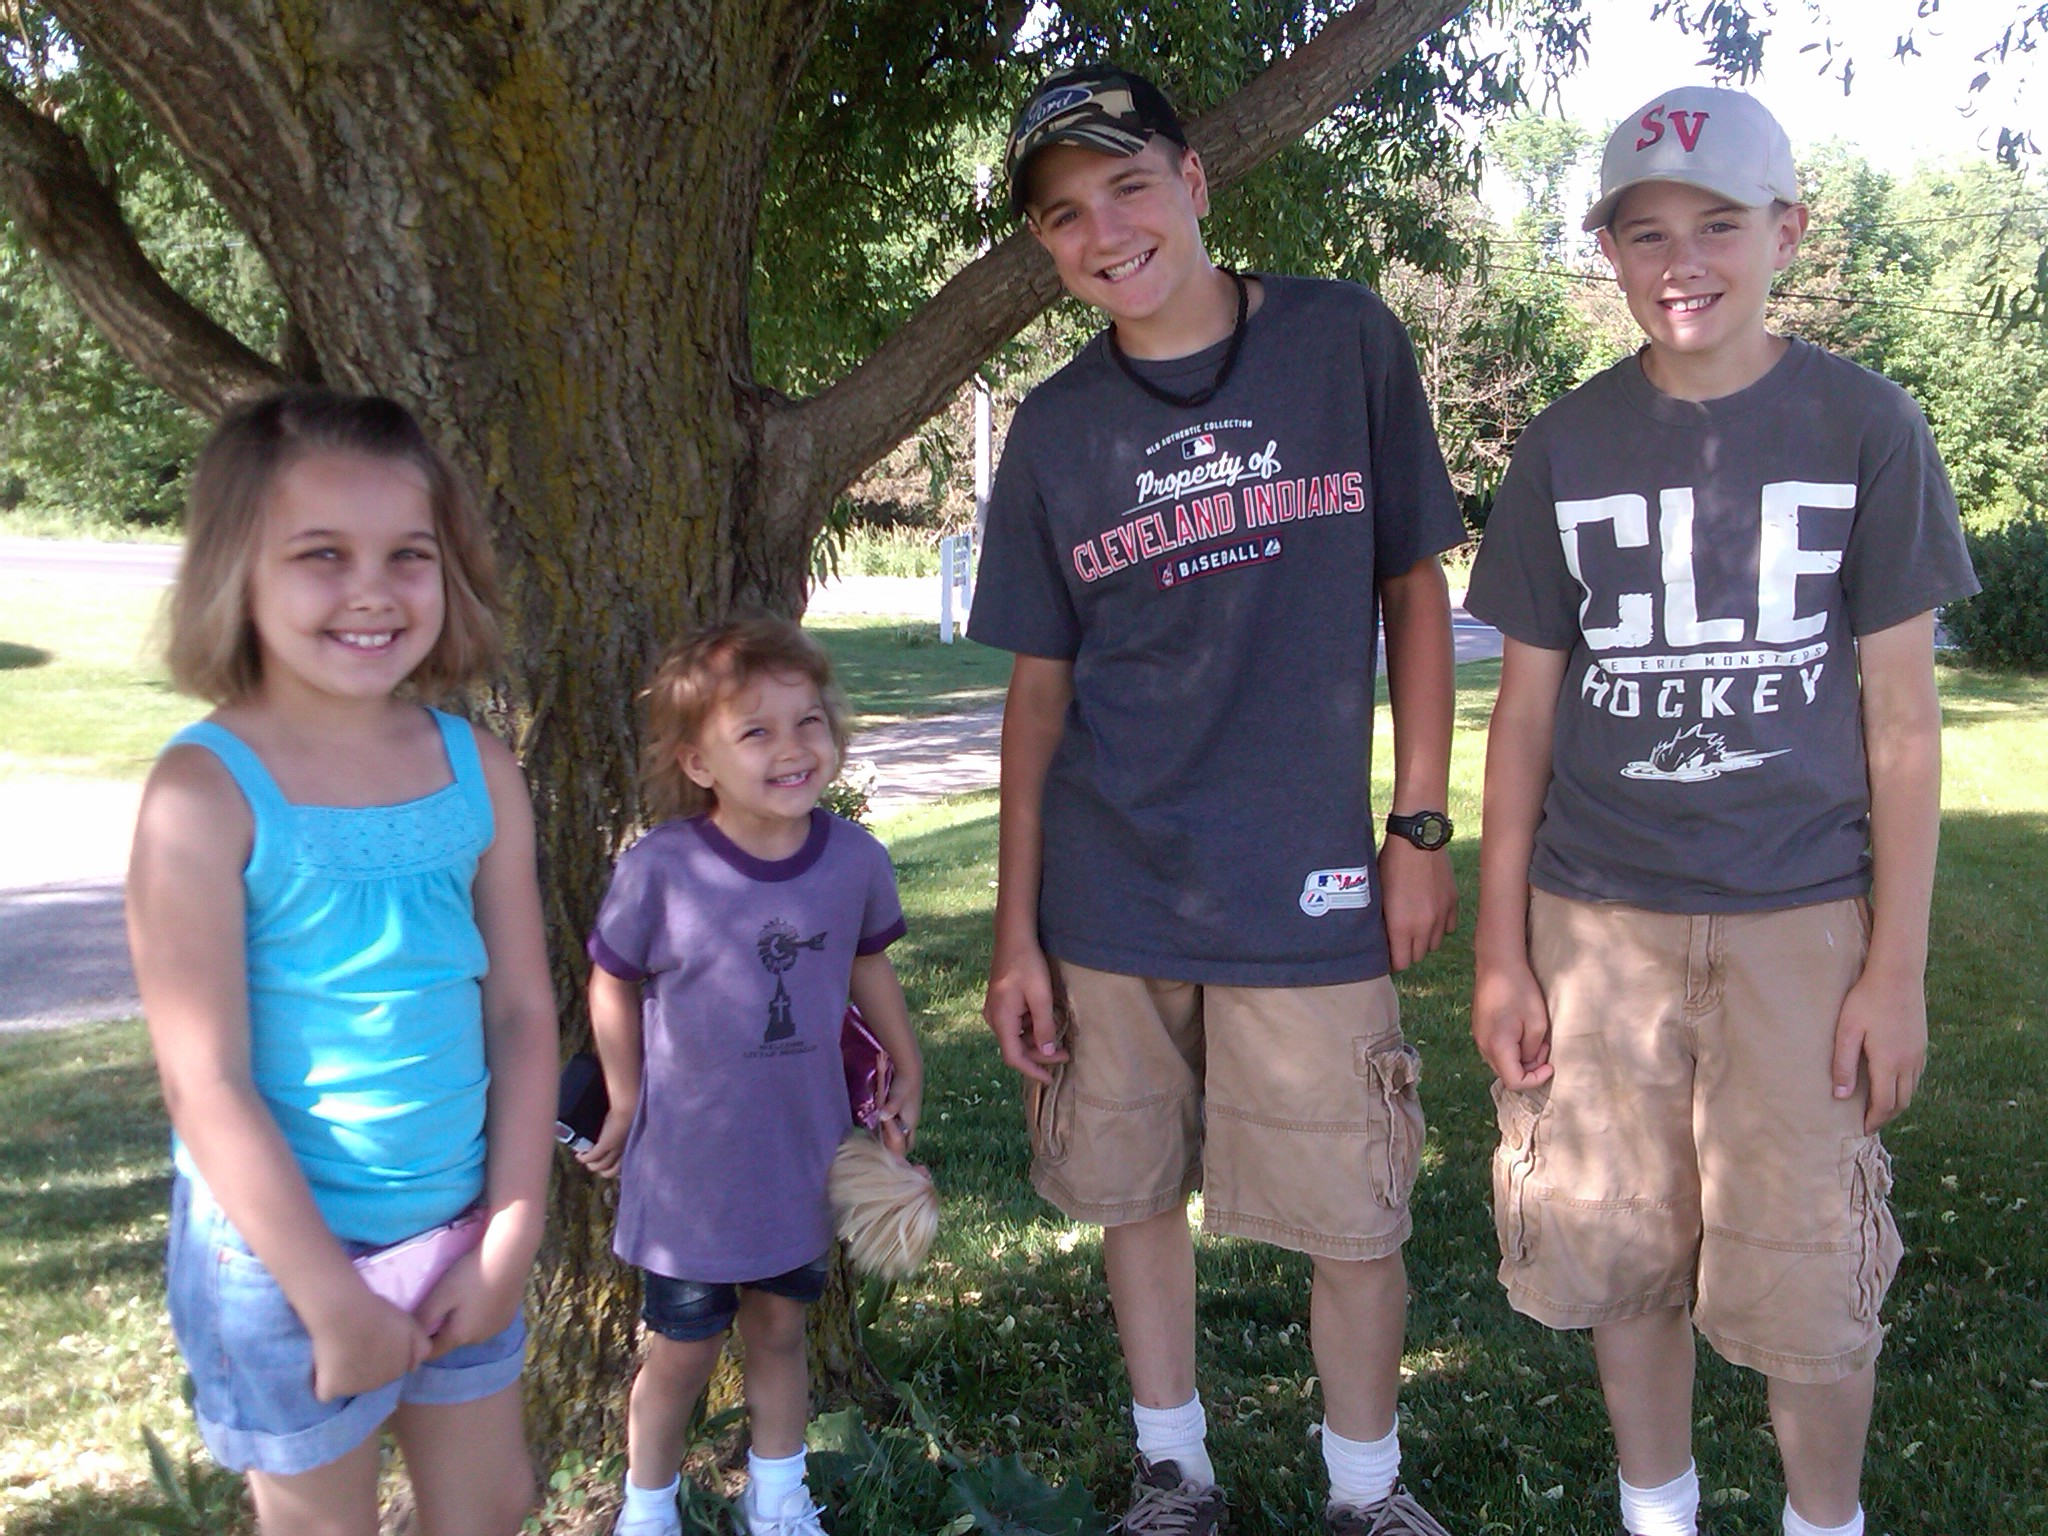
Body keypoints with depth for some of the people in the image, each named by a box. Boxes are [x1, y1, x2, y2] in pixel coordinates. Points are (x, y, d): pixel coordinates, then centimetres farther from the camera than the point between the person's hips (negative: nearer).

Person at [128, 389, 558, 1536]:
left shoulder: (478, 769, -4)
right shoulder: (207, 793, -18)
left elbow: (524, 1010, 0)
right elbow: (206, 1084, -18)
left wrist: (511, 1235, -3)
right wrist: (334, 1297, -15)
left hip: (461, 1225, 5)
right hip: (281, 1243, -4)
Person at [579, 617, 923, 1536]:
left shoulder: (855, 860, -11)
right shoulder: (660, 870, -21)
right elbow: (613, 984, -5)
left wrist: (908, 1073, 15)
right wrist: (626, 1104, 3)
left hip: (803, 1157, 3)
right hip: (687, 1163, -2)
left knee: (779, 1331, 20)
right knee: (681, 1352, 13)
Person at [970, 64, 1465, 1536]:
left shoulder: (1346, 341, 0)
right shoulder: (1055, 429, 5)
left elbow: (1414, 589, 5)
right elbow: (1040, 686, 7)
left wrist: (1421, 826, 0)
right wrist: (1015, 930, 4)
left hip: (1308, 887, -2)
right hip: (1111, 897, 2)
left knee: (1357, 1217, 3)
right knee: (1136, 1192, 11)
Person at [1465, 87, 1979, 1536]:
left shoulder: (1866, 426, 0)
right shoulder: (1565, 449, 5)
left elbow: (1903, 716, 0)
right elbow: (1527, 711, 7)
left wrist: (1898, 967, -4)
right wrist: (1501, 949, 4)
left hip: (1800, 917, -2)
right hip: (1597, 916, 2)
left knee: (1806, 1279, 2)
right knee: (1622, 1252, 9)